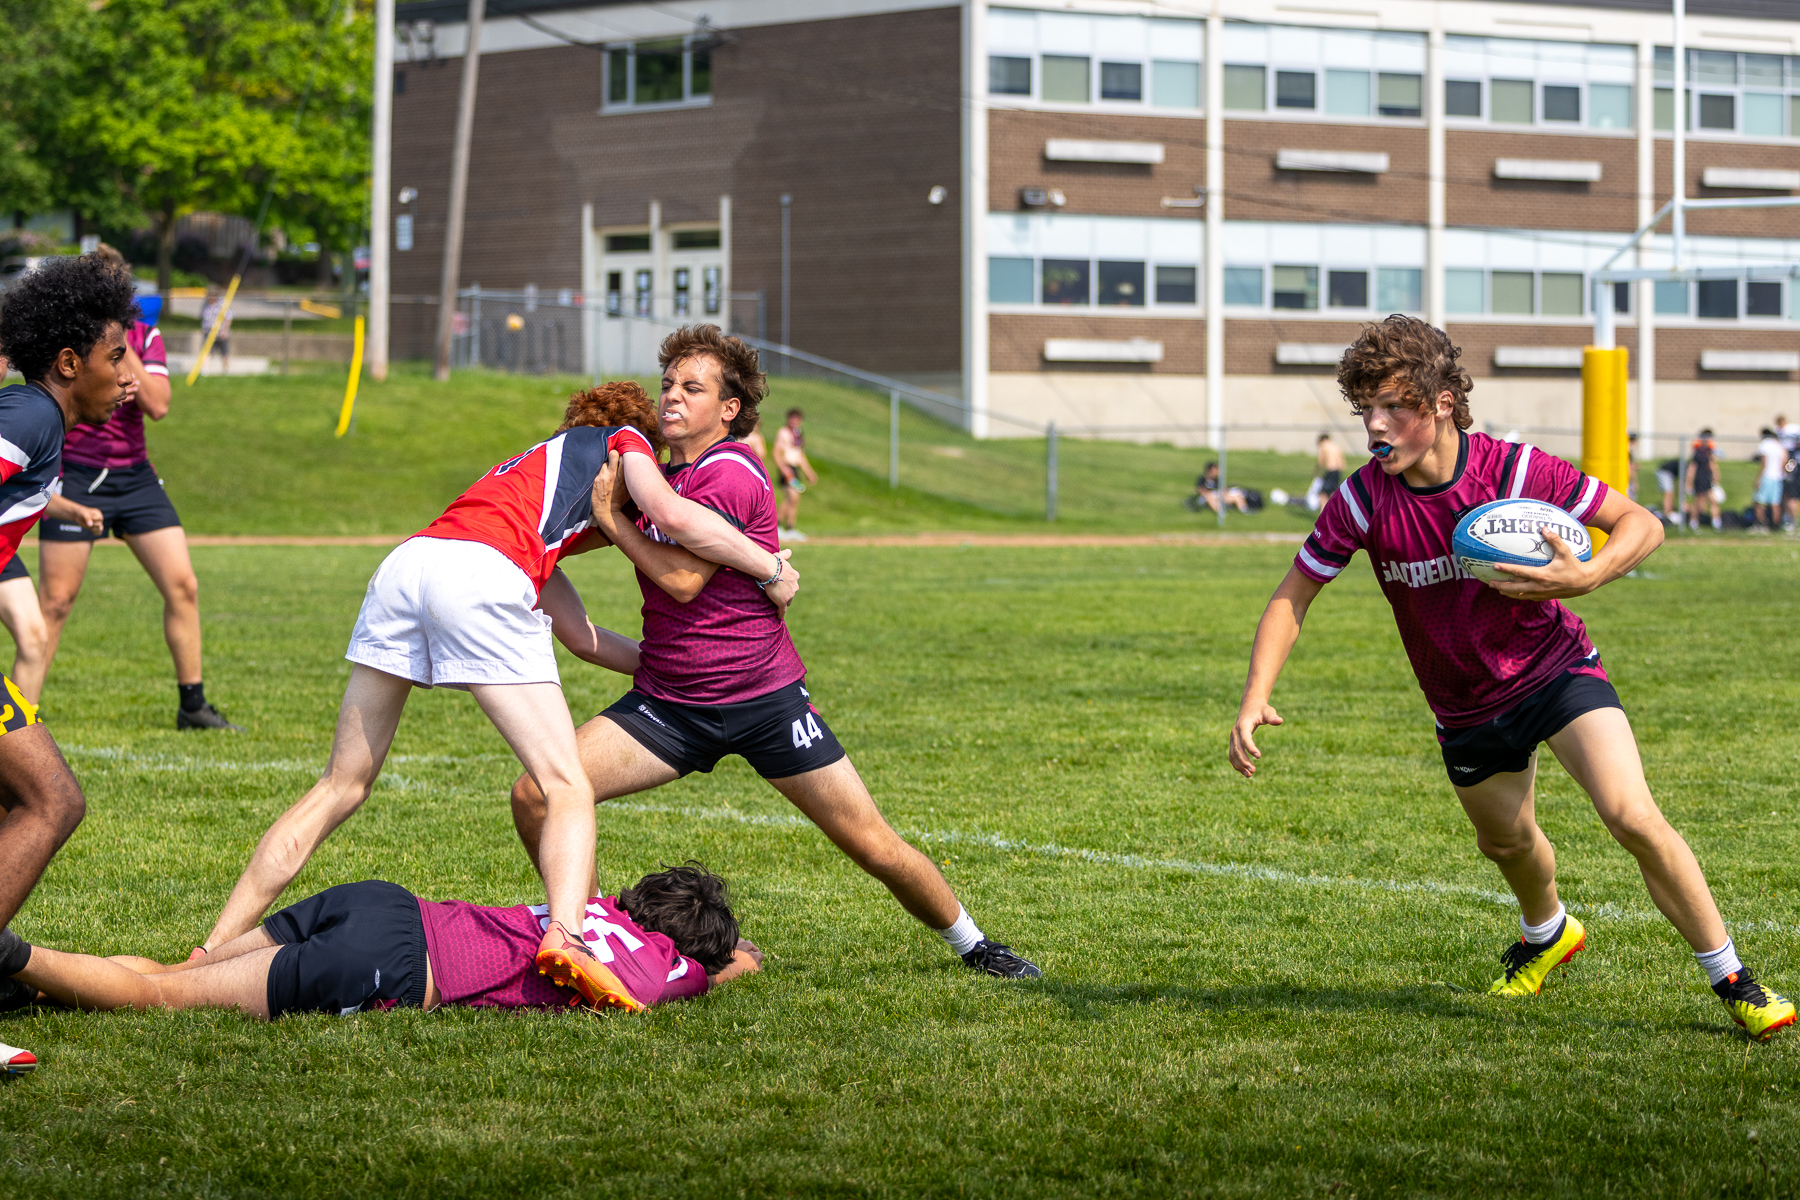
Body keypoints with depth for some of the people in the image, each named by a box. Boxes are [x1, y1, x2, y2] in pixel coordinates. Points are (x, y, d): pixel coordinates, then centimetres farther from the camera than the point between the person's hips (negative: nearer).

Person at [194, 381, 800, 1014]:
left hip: (406, 563, 6)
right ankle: (564, 935, -28)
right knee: (567, 788, -3)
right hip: (482, 576, -6)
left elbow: (582, 638, 43)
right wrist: (769, 569, 16)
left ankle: (215, 949, 10)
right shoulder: (625, 439, 27)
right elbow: (672, 515, 4)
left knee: (340, 787, 13)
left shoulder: (538, 464, 43)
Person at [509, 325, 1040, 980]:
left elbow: (682, 579, -20)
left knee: (876, 847, -3)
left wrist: (611, 517, -13)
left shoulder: (729, 472, -13)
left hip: (764, 698, -6)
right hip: (668, 700, 6)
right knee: (534, 794, -12)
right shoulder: (661, 477, 10)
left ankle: (971, 943, 21)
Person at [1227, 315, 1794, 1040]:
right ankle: (1546, 934, 58)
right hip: (1466, 709, 4)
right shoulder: (1364, 502, -16)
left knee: (1633, 818, -21)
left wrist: (1584, 578, -32)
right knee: (1506, 841, 22)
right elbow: (1293, 597, -5)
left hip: (1555, 671, -3)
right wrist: (1255, 699, -19)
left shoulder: (1515, 470, -21)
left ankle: (1732, 980, -8)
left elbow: (1642, 524, -13)